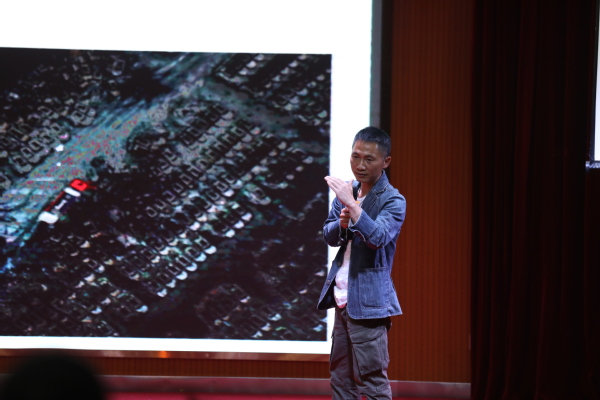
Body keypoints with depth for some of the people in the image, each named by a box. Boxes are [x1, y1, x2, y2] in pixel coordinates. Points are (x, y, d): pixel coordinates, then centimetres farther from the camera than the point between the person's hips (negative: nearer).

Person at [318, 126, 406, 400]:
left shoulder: (393, 200, -12)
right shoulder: (347, 191, 9)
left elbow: (379, 238, -26)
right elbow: (329, 236, 10)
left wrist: (352, 205, -33)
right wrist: (342, 224, -11)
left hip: (368, 303, -8)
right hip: (342, 301, 8)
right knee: (340, 377, 14)